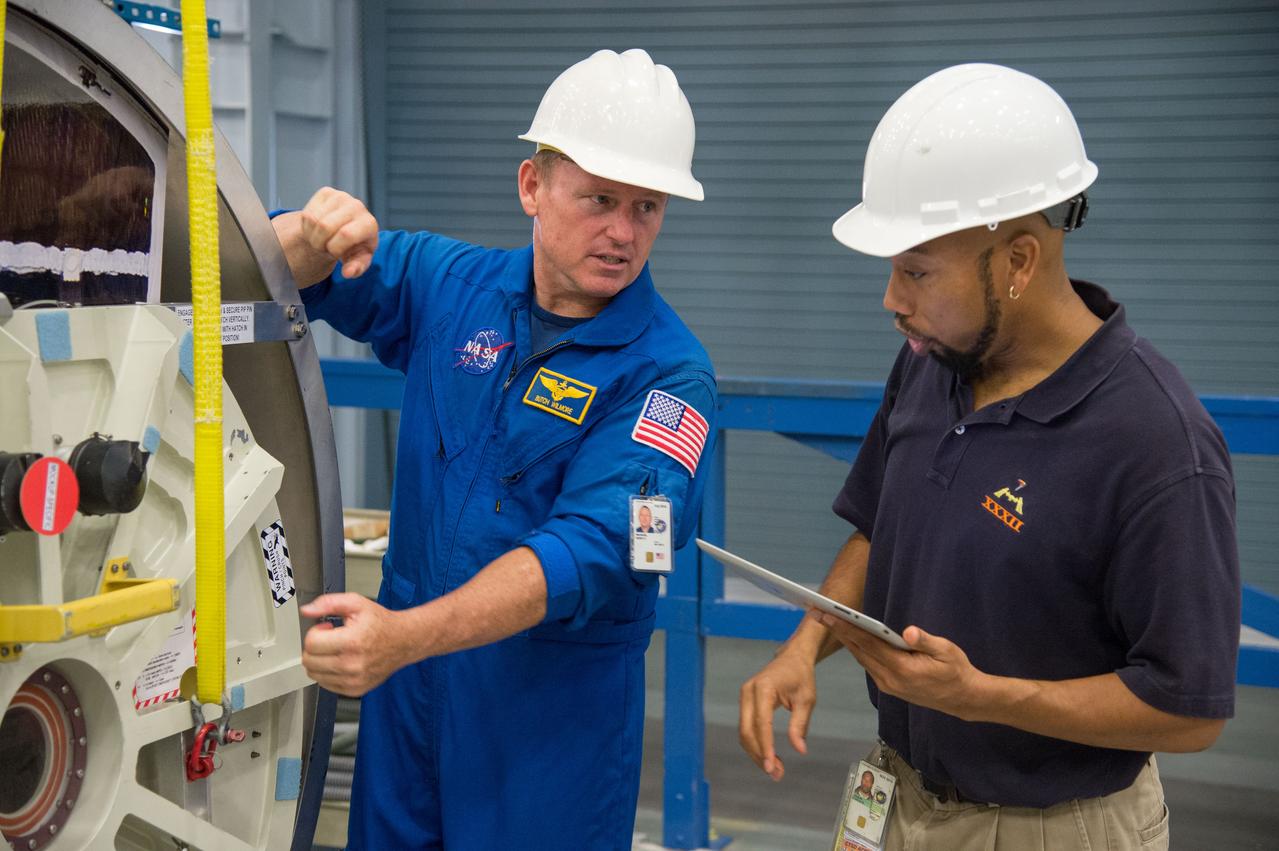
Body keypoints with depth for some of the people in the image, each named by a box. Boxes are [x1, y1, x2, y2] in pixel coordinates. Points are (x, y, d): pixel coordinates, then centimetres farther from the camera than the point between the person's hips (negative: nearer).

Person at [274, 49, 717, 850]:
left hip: (554, 701, -4)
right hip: (408, 672, 4)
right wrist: (316, 236, -21)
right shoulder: (449, 283, -1)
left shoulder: (668, 372, -17)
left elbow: (590, 551, -28)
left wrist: (406, 634, -41)